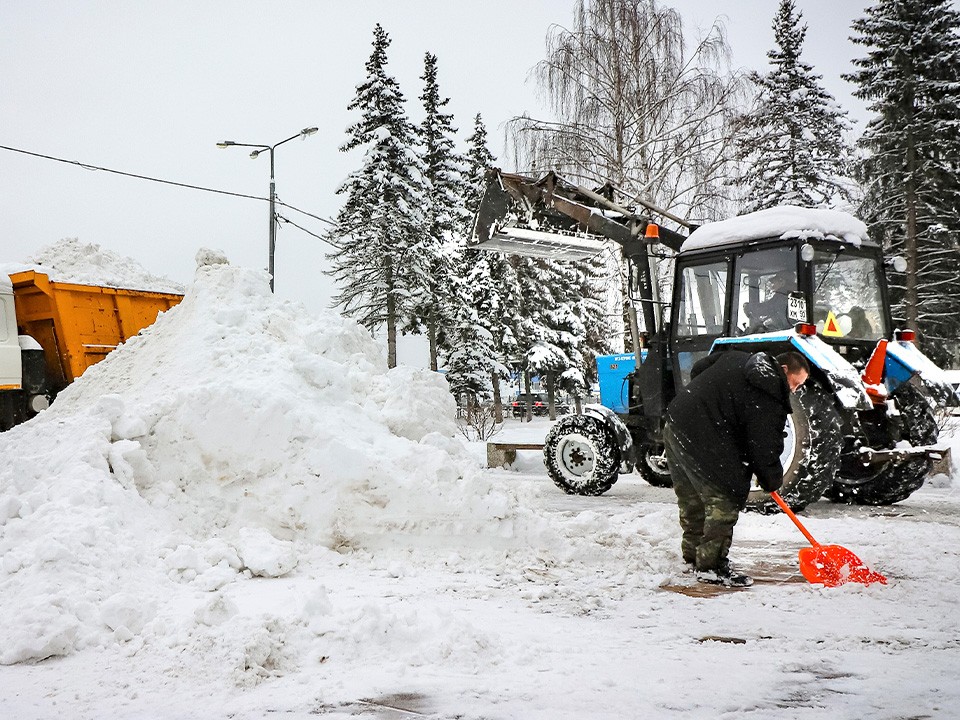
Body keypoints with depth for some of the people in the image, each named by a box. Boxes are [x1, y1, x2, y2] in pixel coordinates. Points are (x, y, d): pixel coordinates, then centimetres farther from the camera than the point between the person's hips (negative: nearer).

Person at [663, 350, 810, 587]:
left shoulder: (736, 359, 15)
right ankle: (711, 566, 0)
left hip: (675, 424, 10)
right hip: (701, 440, -10)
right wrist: (771, 481, 5)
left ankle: (693, 554, 34)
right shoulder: (769, 398, -11)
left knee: (692, 498, 21)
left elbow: (698, 369, 25)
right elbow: (764, 445, -10)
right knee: (726, 499, -3)